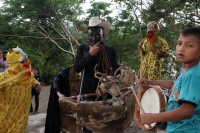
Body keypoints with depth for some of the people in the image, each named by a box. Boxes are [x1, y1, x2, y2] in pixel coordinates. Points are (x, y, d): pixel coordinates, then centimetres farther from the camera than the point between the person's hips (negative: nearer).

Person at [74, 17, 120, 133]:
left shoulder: (110, 50, 4)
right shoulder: (82, 48, 3)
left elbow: (116, 68, 2)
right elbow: (77, 68, -8)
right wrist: (90, 54, -13)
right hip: (88, 90, 0)